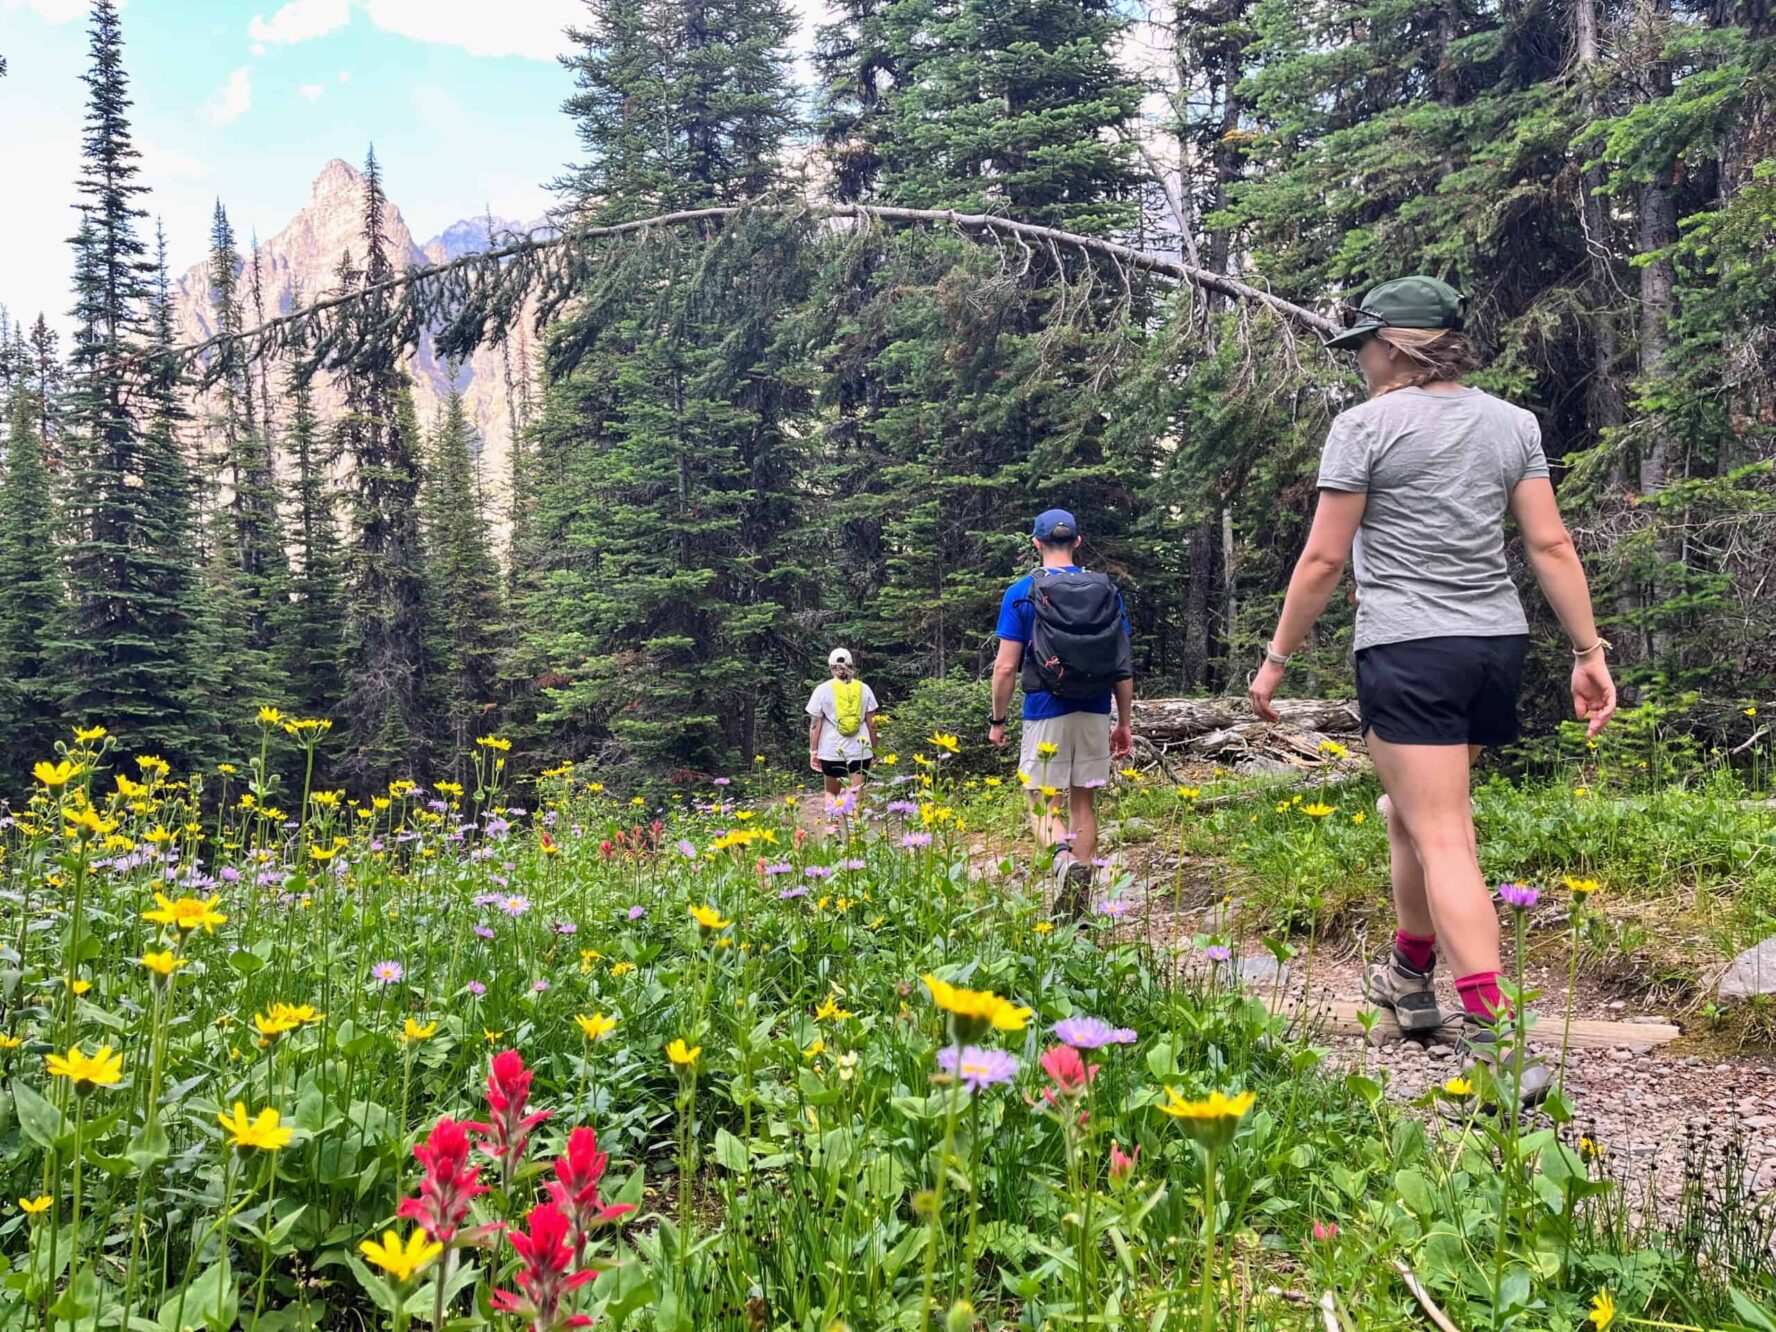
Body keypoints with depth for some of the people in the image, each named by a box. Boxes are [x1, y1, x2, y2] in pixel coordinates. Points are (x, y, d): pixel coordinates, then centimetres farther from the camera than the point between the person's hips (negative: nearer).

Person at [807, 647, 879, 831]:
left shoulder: (822, 690, -2)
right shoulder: (864, 689, 3)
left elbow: (815, 724, -2)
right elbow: (872, 723, 5)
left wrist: (813, 751, 5)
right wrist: (874, 748, 14)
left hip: (832, 750, 0)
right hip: (860, 749, 0)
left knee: (832, 792, 18)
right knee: (856, 795, 4)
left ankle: (832, 827, 8)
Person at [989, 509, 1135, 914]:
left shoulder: (1022, 593, -5)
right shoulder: (1107, 591, 4)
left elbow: (1006, 666, -7)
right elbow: (1124, 666, 5)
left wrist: (997, 720, 4)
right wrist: (1125, 722, 13)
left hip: (1046, 714, -3)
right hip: (1095, 714, 3)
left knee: (1043, 804, 3)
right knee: (1083, 802, 12)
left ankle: (1064, 856, -27)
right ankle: (1079, 896, 13)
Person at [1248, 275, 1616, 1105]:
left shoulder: (1365, 426, -6)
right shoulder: (1513, 423, 10)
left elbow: (1323, 559, -8)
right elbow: (1551, 546, 5)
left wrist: (1276, 658, 0)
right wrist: (1589, 651, 7)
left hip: (1407, 649, -7)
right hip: (1498, 644, 7)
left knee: (1442, 840, -7)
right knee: (1412, 810, 23)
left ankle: (1495, 1044, -13)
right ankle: (1410, 979, 37)